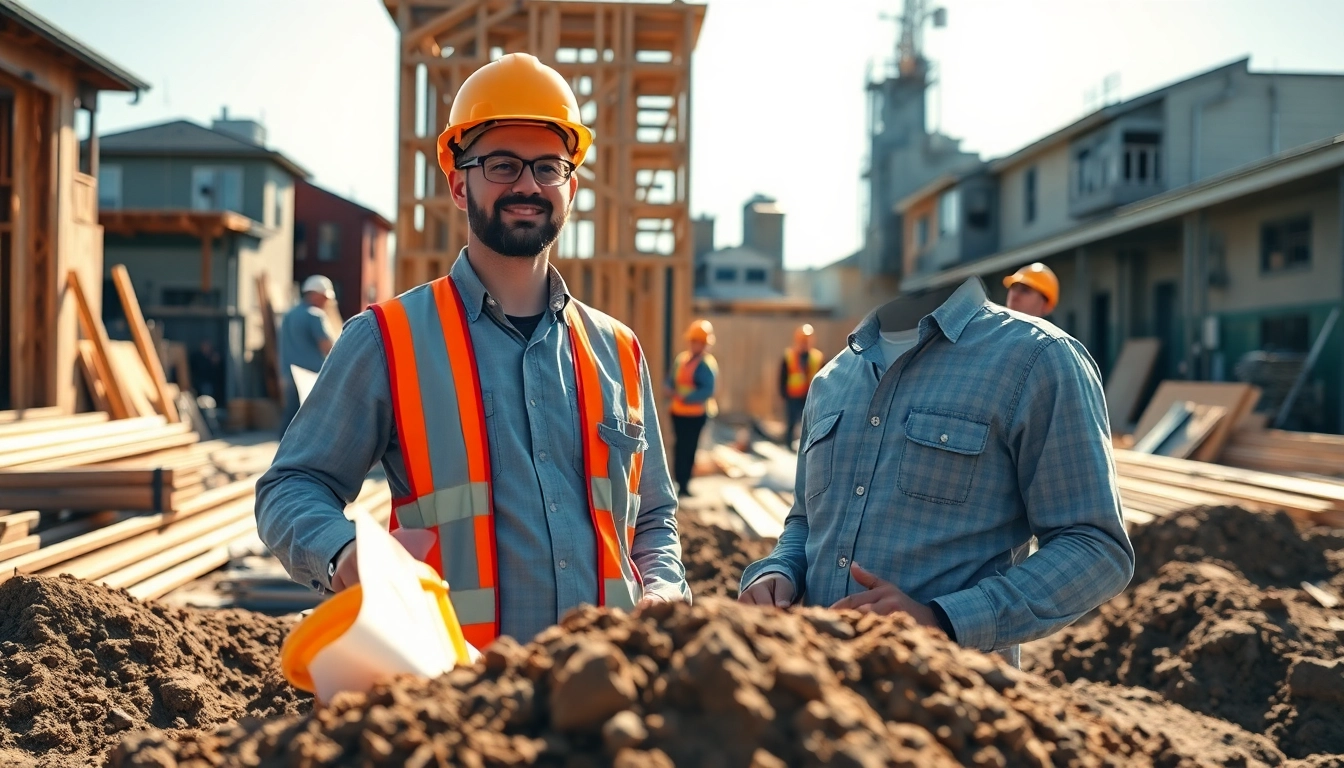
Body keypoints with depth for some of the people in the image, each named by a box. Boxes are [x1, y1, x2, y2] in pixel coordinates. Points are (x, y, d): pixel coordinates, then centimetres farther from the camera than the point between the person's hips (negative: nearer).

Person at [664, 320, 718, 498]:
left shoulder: (707, 364, -14)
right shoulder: (681, 359, 10)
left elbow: (707, 390, -22)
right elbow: (671, 379, 16)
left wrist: (686, 397, -26)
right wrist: (671, 390, -7)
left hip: (695, 414, -8)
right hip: (678, 411, 8)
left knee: (687, 449, -5)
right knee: (679, 447, 14)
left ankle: (683, 484, 2)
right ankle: (679, 481, 25)